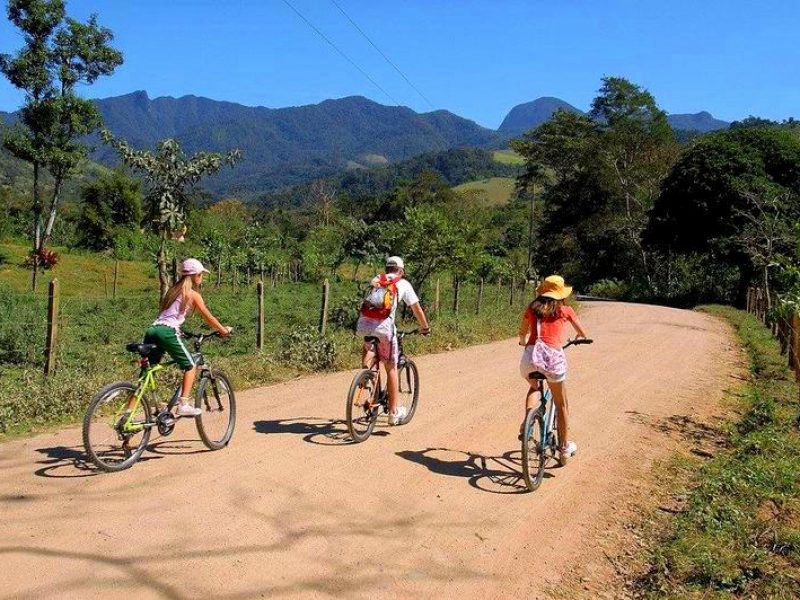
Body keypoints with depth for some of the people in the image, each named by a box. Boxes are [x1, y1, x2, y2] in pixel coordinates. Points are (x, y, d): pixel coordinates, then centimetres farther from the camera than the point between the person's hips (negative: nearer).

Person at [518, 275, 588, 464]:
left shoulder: (532, 308, 15)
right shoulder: (565, 310, 12)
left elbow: (522, 332, 26)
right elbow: (583, 334, 23)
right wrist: (576, 338, 47)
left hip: (531, 356, 2)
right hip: (553, 356, -2)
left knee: (534, 387, 34)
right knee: (561, 405, 18)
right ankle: (565, 448, 28)